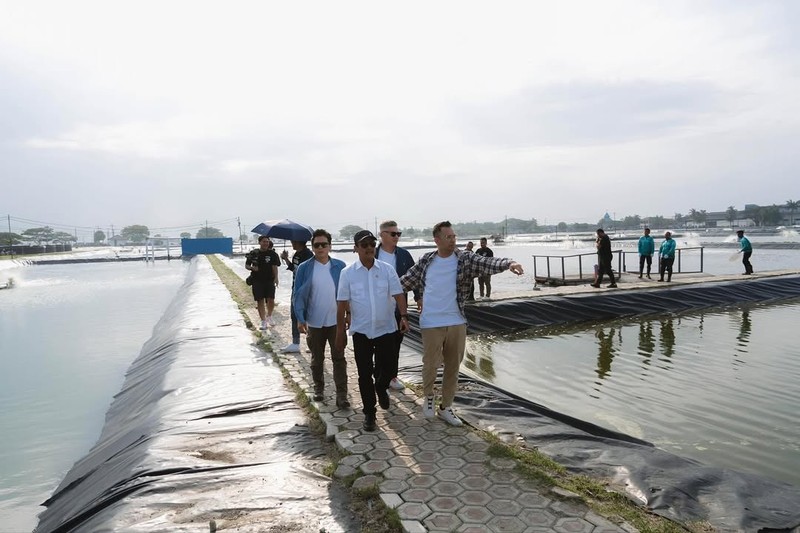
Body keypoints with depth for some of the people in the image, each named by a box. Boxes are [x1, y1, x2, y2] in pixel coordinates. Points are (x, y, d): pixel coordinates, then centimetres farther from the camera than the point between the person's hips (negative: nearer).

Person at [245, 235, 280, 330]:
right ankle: (263, 321, 15)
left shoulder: (272, 254, 0)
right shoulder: (253, 253, 4)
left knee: (271, 300, -6)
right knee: (260, 301, 4)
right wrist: (252, 268, -11)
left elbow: (274, 266, -7)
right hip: (257, 280, 1)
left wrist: (276, 277, -21)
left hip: (269, 280, -1)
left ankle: (269, 316, 22)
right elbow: (246, 265, 11)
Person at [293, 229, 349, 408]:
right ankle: (318, 388, 35)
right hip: (314, 322, 1)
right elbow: (298, 295, -3)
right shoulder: (304, 268, -5)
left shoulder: (340, 266, -3)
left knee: (339, 358, 1)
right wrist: (300, 319, -7)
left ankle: (341, 395, 6)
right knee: (317, 358, 16)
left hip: (336, 321, 0)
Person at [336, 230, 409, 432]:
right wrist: (340, 332, -1)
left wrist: (404, 315, -22)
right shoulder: (347, 273, -5)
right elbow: (342, 304, -2)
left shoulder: (387, 269, -2)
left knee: (389, 367, 7)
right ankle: (369, 413, 23)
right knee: (364, 374, 6)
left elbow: (398, 294, -5)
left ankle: (381, 388, 42)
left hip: (386, 329, 1)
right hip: (361, 331, -1)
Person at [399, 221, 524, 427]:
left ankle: (446, 407, 28)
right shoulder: (426, 261, 0)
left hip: (456, 323, 2)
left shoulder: (465, 260, -3)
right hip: (431, 323, -1)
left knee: (453, 367, 11)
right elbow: (407, 280, 12)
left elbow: (487, 263, -20)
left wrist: (508, 263, -38)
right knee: (430, 364, 2)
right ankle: (428, 396, 32)